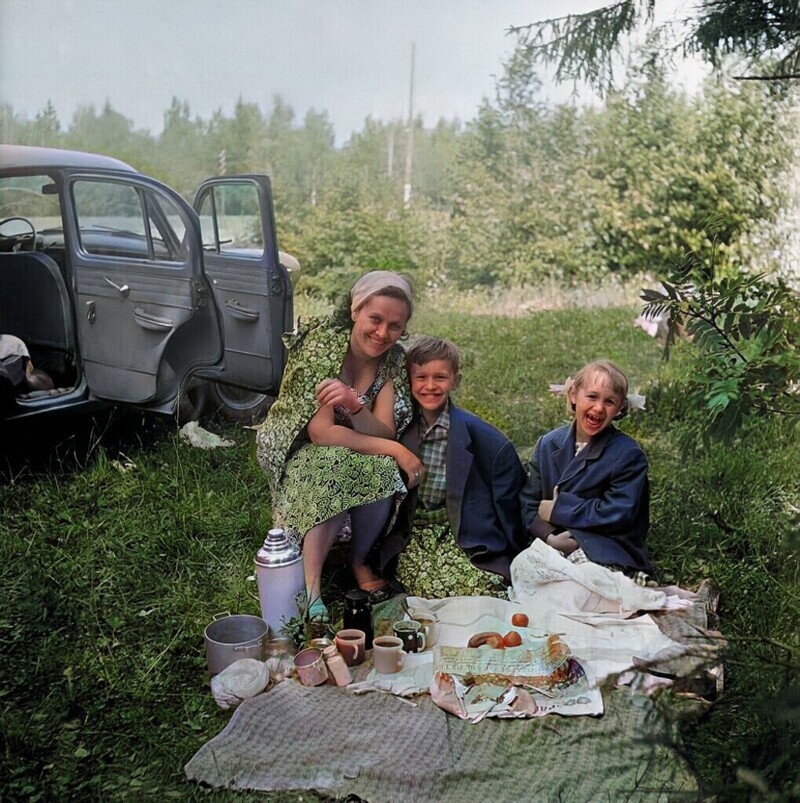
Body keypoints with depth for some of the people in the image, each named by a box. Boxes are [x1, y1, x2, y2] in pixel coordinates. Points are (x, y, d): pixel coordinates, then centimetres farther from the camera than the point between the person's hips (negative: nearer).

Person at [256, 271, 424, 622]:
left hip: (354, 451, 4)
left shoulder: (393, 359, -10)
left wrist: (354, 405, -38)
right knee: (338, 468, -35)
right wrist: (395, 450, -30)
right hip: (297, 451, -4)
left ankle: (360, 560, -4)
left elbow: (384, 432, -17)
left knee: (384, 471, -28)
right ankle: (310, 584, -25)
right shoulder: (322, 343, -24)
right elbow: (321, 433, -27)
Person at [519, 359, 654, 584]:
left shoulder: (629, 455, -4)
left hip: (608, 558, -3)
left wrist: (558, 509, -8)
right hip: (551, 547, 3)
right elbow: (529, 505, 6)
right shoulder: (547, 445, 8)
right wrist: (550, 537, -15)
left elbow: (618, 514, -13)